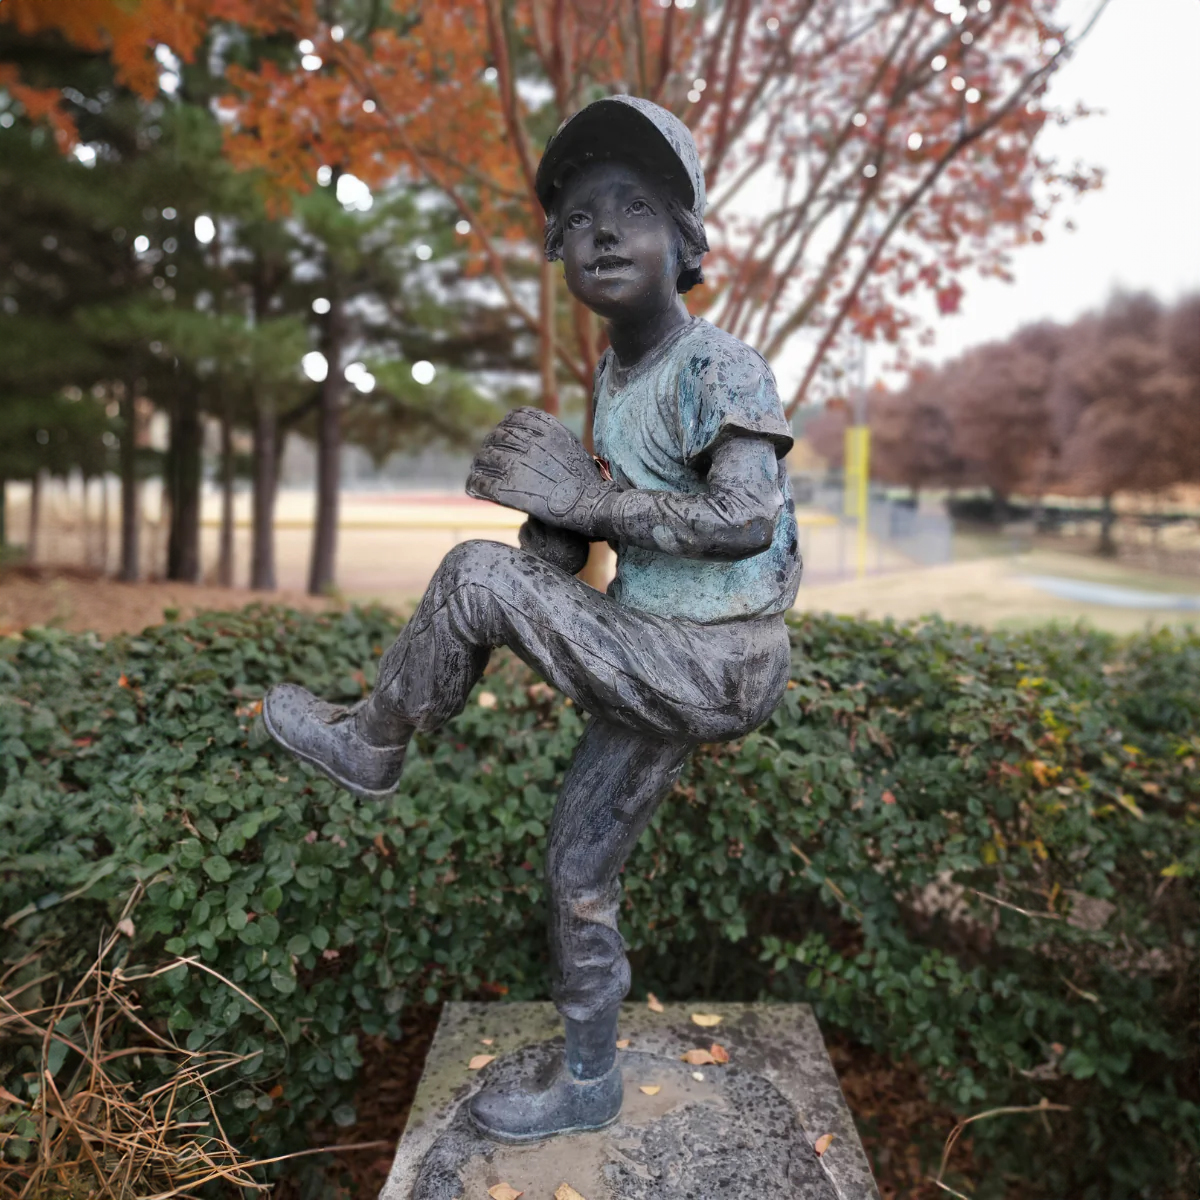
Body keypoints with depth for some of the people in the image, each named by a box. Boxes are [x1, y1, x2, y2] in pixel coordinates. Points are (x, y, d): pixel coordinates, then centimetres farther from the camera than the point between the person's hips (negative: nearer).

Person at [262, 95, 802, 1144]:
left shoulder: (723, 369, -14)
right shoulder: (614, 377, 11)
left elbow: (747, 519, -27)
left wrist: (587, 499, -22)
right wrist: (553, 506, -3)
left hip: (715, 670, -8)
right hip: (656, 666, 9)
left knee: (477, 576, -19)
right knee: (579, 868, 16)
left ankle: (372, 744, 6)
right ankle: (589, 1082, 36)